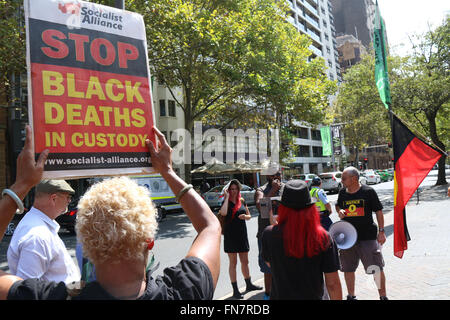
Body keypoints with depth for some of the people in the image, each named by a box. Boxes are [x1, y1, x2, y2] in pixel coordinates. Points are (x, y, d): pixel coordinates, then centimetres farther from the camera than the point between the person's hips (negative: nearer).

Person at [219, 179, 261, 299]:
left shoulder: (241, 201, 7)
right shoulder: (226, 202, -7)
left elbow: (249, 216, 15)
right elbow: (223, 213, -29)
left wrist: (245, 216, -9)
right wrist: (227, 197, -22)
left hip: (242, 234, 5)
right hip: (230, 235, -5)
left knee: (245, 261, 16)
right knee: (233, 262, 3)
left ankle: (249, 284, 33)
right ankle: (235, 290, 11)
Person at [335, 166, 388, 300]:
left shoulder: (368, 191, -7)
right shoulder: (342, 192, 5)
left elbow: (378, 211, -1)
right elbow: (337, 205, 22)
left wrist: (381, 231, -4)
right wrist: (339, 211, -2)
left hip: (368, 236, -4)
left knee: (377, 268, 0)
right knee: (348, 269, 12)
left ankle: (383, 296, 21)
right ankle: (351, 295, 31)